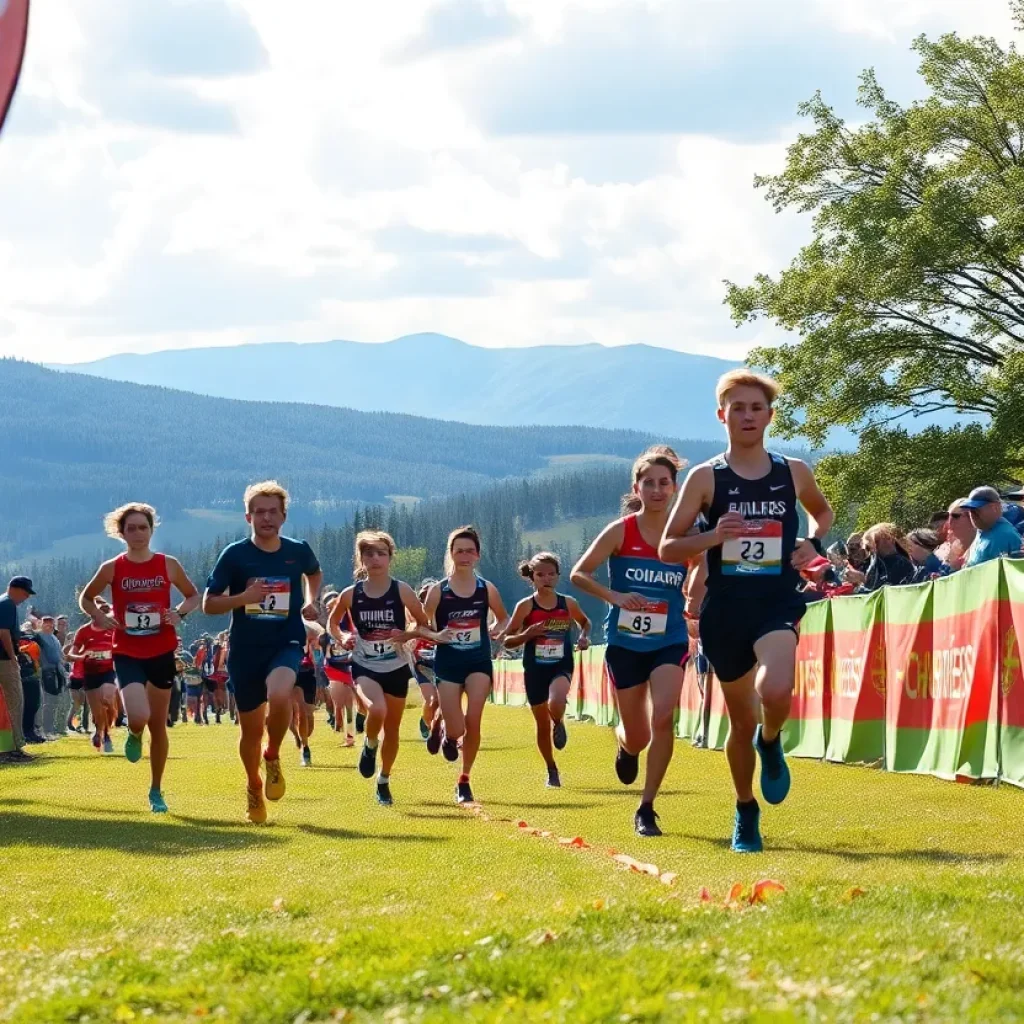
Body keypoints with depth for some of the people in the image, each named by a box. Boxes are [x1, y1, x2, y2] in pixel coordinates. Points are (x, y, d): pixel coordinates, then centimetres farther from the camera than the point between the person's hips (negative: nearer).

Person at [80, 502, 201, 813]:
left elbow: (194, 596, 12)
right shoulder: (112, 568, -3)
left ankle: (156, 791, 24)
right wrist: (99, 617, -9)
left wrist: (180, 613, -9)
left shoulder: (168, 565, -1)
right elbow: (86, 597, 11)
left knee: (158, 725, 9)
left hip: (162, 653, 2)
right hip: (127, 655, -2)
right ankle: (134, 736, 16)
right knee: (139, 717, -23)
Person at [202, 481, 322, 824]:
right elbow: (209, 604, -4)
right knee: (252, 729, 8)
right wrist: (244, 597, -20)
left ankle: (273, 757, -3)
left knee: (278, 695, -32)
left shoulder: (299, 551, 1)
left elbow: (314, 573, 25)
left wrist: (310, 600, 7)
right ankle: (254, 787, 36)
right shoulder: (234, 555, -6)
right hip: (245, 650, 0)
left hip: (286, 644, 0)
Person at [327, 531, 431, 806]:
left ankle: (384, 781, 34)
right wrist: (342, 638, -9)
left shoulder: (402, 591, -8)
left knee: (392, 728, 12)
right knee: (377, 710, -31)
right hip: (365, 667, -1)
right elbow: (332, 622, 11)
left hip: (396, 669, 1)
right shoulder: (351, 594, -6)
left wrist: (406, 635, -18)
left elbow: (424, 625, 1)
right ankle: (369, 746, 2)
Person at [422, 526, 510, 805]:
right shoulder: (438, 591, -5)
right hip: (448, 664, -1)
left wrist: (498, 629, -7)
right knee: (456, 730, -7)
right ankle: (443, 728, 33)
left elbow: (504, 618, 15)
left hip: (479, 663, 1)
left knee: (473, 721, -13)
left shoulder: (487, 589, 0)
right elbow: (421, 627, 0)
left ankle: (464, 780, 5)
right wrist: (435, 636, -20)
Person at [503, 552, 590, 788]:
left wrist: (584, 637, -1)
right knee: (542, 725, 9)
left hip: (561, 667, -1)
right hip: (535, 670, 1)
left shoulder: (569, 604, -1)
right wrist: (527, 635, -20)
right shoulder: (525, 606, -5)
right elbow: (507, 641, -1)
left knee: (556, 703, -34)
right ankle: (552, 770, 31)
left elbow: (585, 622, 20)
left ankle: (559, 723, 4)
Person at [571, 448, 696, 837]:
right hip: (625, 643, 0)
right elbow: (579, 574, -5)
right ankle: (623, 744, 48)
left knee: (662, 716, -23)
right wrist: (615, 597, -20)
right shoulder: (620, 531, -7)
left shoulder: (685, 533, -2)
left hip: (669, 642, 0)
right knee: (637, 739, 7)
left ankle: (646, 810, -10)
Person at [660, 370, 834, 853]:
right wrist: (713, 537, -18)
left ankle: (771, 743, 6)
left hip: (779, 603, 0)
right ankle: (745, 812, 35)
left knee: (775, 692, -30)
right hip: (725, 610, 1)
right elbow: (667, 548, 0)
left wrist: (813, 542, 5)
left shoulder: (794, 472, 4)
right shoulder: (705, 477, -1)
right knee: (742, 722, 11)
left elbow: (823, 511, 26)